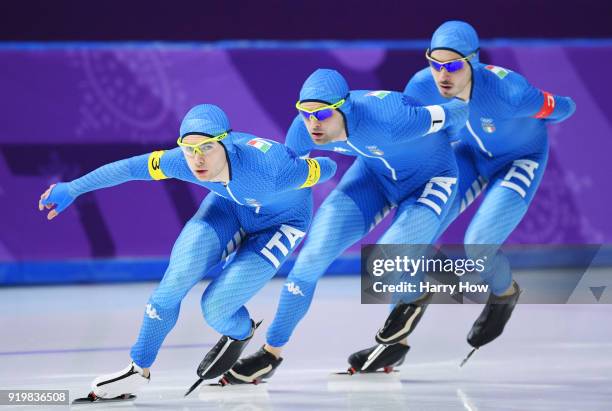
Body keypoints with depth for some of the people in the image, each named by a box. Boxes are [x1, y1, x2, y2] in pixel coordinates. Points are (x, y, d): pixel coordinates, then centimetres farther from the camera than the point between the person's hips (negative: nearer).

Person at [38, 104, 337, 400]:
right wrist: (72, 189, -9)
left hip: (280, 221, -4)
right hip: (230, 206, 4)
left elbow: (325, 169, -24)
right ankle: (139, 370, 3)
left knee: (216, 307, -14)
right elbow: (129, 167, -15)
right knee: (176, 279, -14)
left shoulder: (270, 169, -41)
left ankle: (241, 333, 24)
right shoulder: (184, 162, -29)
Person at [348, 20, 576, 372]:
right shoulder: (422, 85, -26)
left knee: (477, 247, -19)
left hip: (521, 159, -4)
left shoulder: (508, 92, -39)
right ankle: (396, 341, 0)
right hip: (471, 154, 4)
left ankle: (505, 294, 19)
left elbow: (563, 108, -17)